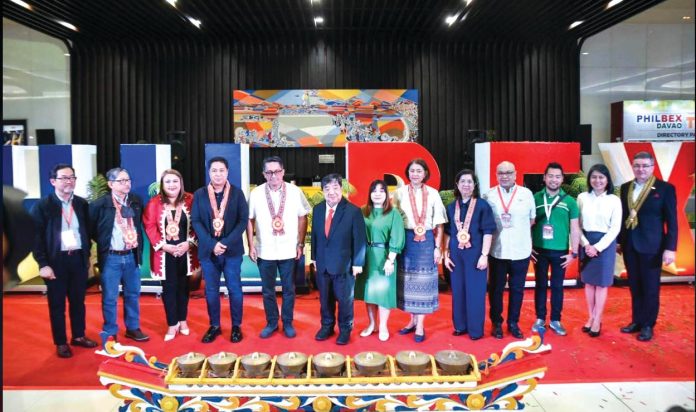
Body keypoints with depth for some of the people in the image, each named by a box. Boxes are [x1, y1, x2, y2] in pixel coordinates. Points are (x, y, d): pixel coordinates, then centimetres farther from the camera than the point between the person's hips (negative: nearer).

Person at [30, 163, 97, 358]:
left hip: (78, 258, 4)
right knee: (57, 304, 7)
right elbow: (35, 237, -9)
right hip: (56, 260, -3)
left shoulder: (82, 203, 5)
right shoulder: (42, 206, -7)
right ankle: (61, 343, 20)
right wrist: (43, 264, -13)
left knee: (78, 300, 14)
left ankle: (79, 336, 30)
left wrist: (87, 255, 9)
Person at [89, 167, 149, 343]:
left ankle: (133, 328, 28)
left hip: (131, 256, 4)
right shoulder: (99, 204, -11)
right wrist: (104, 244, 1)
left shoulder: (136, 201, 3)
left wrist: (138, 243, 9)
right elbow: (90, 228, -1)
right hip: (111, 258, -4)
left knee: (133, 294, 13)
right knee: (110, 297, 5)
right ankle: (110, 333, 18)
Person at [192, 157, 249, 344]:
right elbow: (195, 221, -1)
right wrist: (212, 244, -13)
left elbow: (243, 220, -5)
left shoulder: (237, 193, 1)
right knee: (211, 290, 8)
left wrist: (226, 243, -15)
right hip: (208, 250, 1)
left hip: (232, 249, -1)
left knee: (234, 289, 4)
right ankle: (214, 326, 22)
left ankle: (236, 326, 17)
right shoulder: (199, 194, 5)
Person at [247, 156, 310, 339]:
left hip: (289, 251, 0)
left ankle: (287, 323, 27)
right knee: (268, 291, 12)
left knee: (289, 289, 11)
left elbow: (302, 218, 1)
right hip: (265, 251, 1)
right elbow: (249, 220, 2)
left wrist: (300, 244, -2)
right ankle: (271, 323, 28)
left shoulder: (295, 191, -5)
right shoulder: (256, 193, -3)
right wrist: (251, 246, -2)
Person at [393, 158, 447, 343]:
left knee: (423, 281, 2)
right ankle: (413, 320, 23)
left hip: (426, 242, -1)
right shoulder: (400, 192, 2)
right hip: (406, 241, 1)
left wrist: (437, 247, -2)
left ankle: (420, 325, 9)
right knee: (408, 281, 8)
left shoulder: (433, 194, 2)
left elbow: (438, 224, 3)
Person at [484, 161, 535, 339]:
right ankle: (497, 323, 24)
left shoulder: (526, 193, 3)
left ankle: (513, 323, 26)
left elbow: (532, 219, 11)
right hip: (497, 250, -1)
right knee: (496, 288, 9)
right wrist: (497, 228, -5)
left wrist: (519, 229, 2)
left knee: (517, 289, 11)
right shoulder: (489, 195, 0)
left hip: (521, 250, 1)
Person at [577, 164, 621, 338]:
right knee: (588, 282, 9)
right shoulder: (582, 197, -1)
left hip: (605, 243, -2)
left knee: (601, 283, 5)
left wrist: (598, 247, -12)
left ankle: (597, 320, 15)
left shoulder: (614, 200, -4)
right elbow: (577, 225, 1)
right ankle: (591, 317, 21)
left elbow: (615, 228, -5)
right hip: (586, 243, 2)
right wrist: (586, 244, -10)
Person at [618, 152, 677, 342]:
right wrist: (620, 241, 8)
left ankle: (648, 325, 19)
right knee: (635, 286, 12)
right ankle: (637, 321, 24)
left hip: (651, 246, -4)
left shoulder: (665, 188, -5)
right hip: (629, 245, 4)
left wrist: (670, 248, -12)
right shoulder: (625, 188, 7)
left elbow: (671, 221, -7)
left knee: (650, 287, 6)